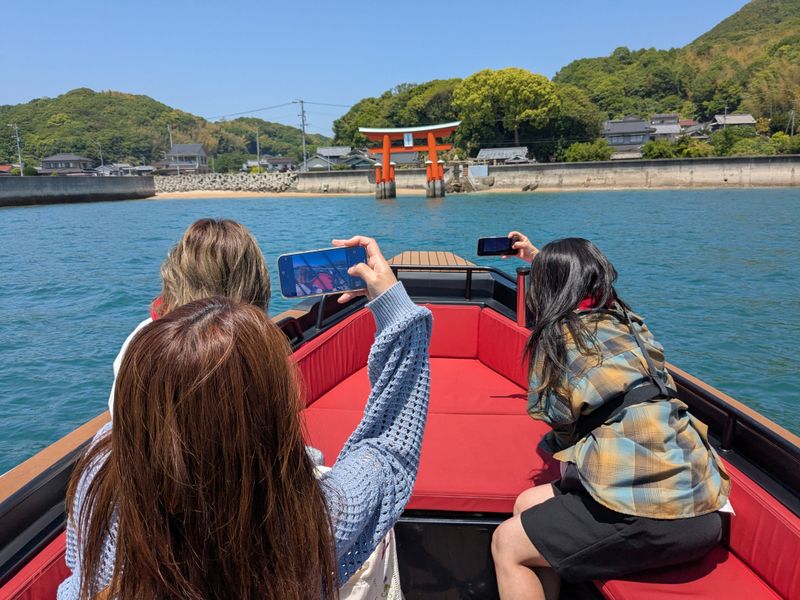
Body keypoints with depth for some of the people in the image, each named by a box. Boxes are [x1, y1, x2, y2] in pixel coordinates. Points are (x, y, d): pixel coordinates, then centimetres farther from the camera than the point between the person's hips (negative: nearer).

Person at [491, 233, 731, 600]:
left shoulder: (558, 333, -7)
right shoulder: (623, 319, 13)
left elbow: (563, 424, 4)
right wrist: (540, 259, 47)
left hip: (654, 510, -8)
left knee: (507, 544, 3)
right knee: (527, 505, 16)